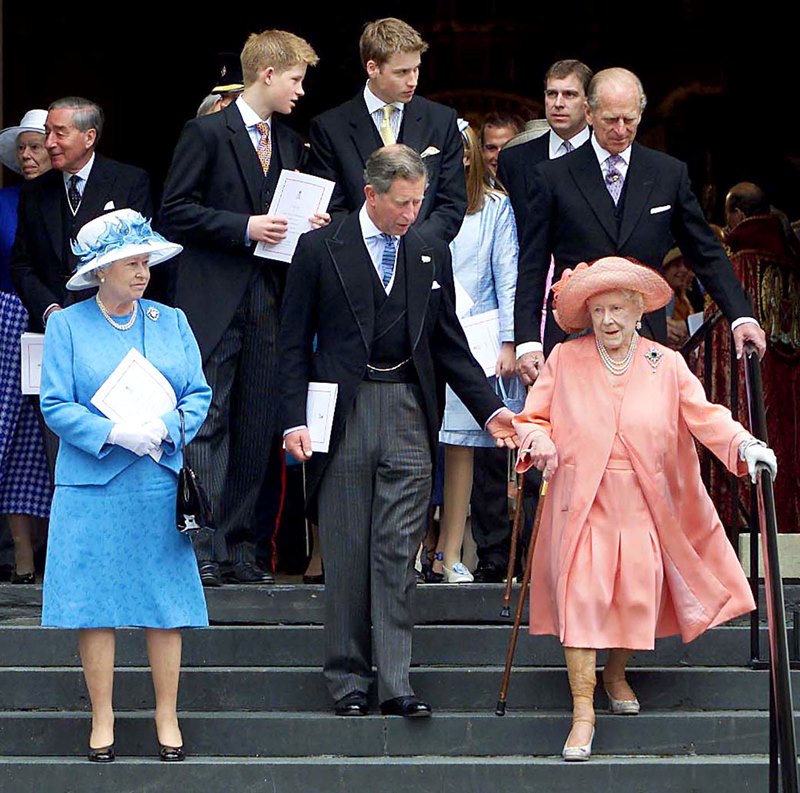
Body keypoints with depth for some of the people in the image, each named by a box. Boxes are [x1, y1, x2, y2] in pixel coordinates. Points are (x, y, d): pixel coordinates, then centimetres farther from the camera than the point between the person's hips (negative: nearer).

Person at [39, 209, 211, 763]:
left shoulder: (171, 322, 10)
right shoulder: (68, 326, 2)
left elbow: (199, 395, 6)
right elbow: (56, 406, -4)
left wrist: (164, 429, -13)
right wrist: (114, 433, -17)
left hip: (161, 487, 2)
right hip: (92, 488, -2)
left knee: (167, 605, 2)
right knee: (96, 607, 0)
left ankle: (168, 720, 11)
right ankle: (102, 722, 10)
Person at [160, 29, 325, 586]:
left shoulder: (291, 144, 17)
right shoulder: (207, 133, -3)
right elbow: (175, 213, -8)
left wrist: (309, 226, 3)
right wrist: (245, 227, -15)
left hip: (267, 304, 6)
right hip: (215, 304, -6)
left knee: (256, 432, 5)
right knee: (209, 426, -7)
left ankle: (240, 548, 10)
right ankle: (206, 550, -7)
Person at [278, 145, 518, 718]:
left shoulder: (432, 255, 11)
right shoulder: (320, 250, 1)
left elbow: (450, 343, 15)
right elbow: (295, 342, 1)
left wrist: (490, 409, 6)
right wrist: (294, 420, -7)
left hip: (409, 412, 2)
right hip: (342, 411, -2)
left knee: (399, 553, -2)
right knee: (346, 554, 2)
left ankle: (396, 683, -1)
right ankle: (348, 681, 10)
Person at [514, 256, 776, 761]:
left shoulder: (666, 365, 7)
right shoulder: (565, 360, 7)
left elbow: (704, 416, -1)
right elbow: (534, 418, 10)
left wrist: (743, 444, -19)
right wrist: (538, 443, -13)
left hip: (643, 505, 1)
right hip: (581, 501, -1)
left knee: (639, 594, -6)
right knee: (581, 594, -12)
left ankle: (616, 674, 26)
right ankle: (583, 712, -9)